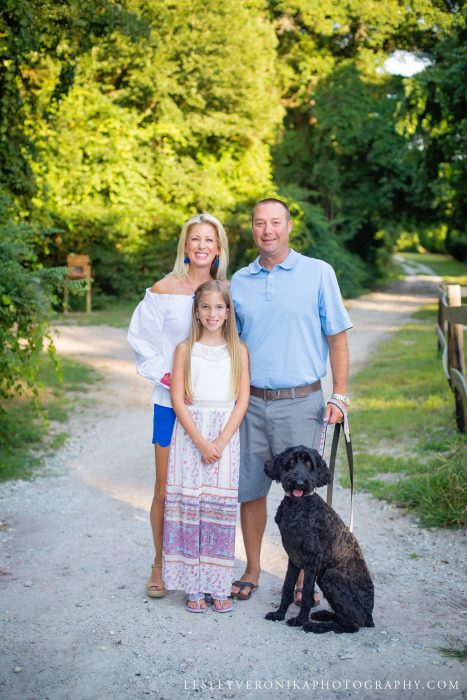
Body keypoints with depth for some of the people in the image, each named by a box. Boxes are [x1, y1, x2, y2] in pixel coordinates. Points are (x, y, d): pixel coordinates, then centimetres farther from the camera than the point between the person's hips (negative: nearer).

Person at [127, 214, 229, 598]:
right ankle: (161, 564, 24)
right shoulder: (163, 291, -4)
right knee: (166, 490, 4)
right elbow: (142, 340, 1)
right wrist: (166, 377, -10)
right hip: (172, 402, -2)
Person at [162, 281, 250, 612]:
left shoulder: (238, 350, 5)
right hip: (190, 434, 0)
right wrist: (201, 442, -11)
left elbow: (243, 401, 0)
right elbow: (178, 400, -3)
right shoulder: (185, 349, 3)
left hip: (226, 435, 0)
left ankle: (219, 587, 11)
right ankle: (194, 587, 9)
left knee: (221, 507, 1)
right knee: (189, 505, -1)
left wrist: (220, 442, -10)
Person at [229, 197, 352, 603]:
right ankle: (252, 571, 26)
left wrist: (340, 395, -6)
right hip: (251, 402, 3)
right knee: (250, 490, 10)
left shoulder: (318, 273, -1)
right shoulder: (239, 281, 9)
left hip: (300, 402, -3)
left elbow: (337, 337, 0)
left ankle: (303, 577, 20)